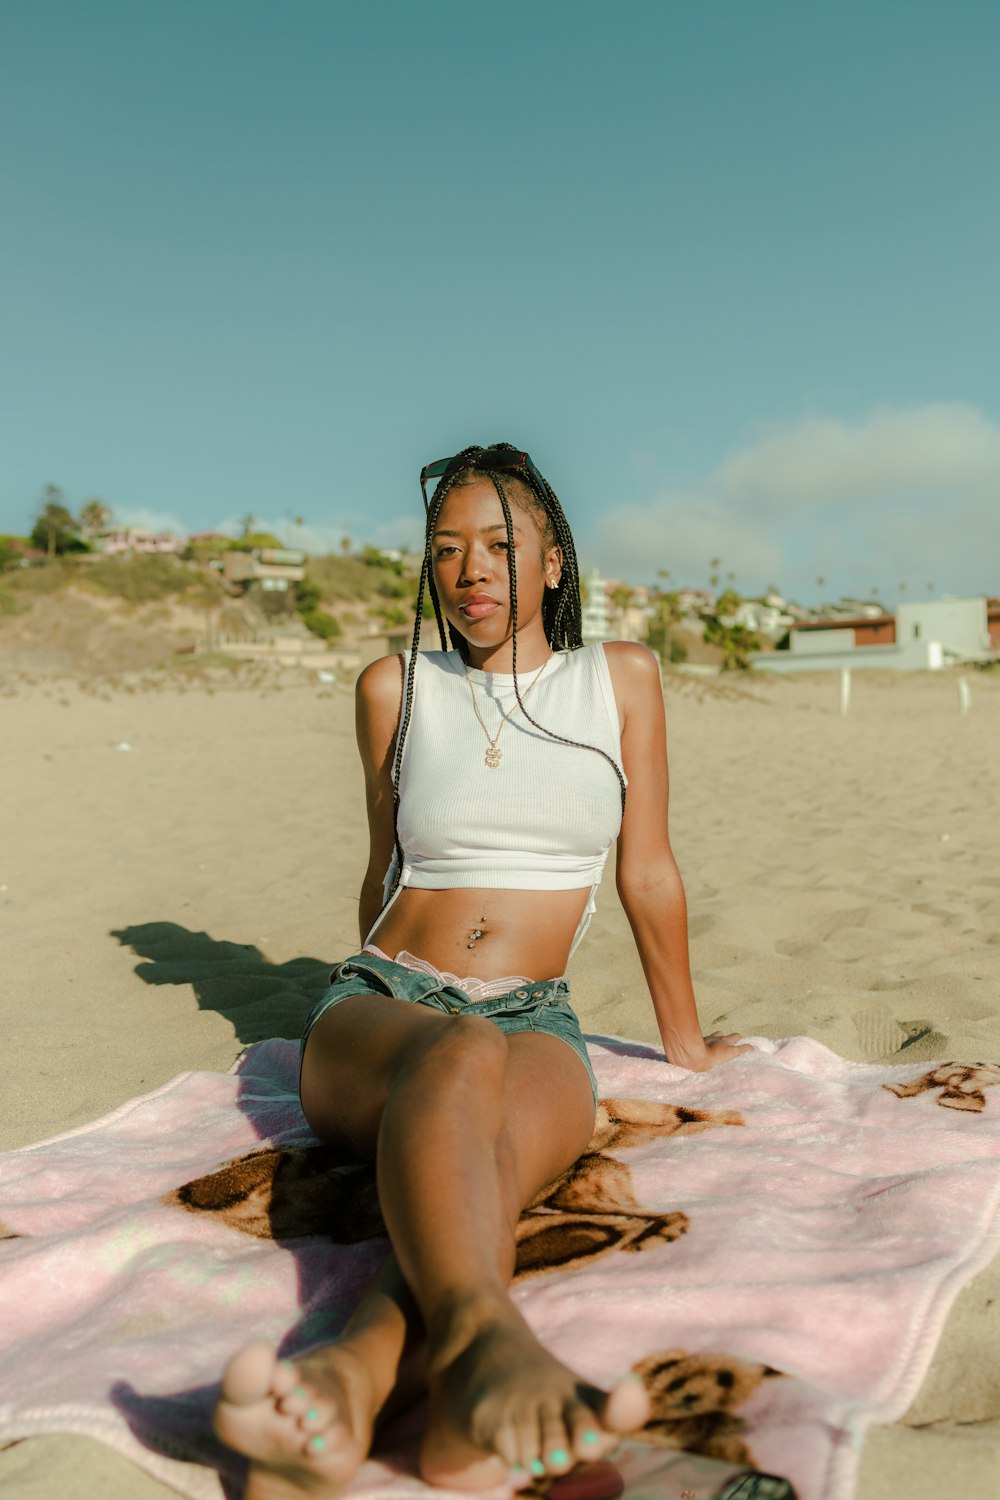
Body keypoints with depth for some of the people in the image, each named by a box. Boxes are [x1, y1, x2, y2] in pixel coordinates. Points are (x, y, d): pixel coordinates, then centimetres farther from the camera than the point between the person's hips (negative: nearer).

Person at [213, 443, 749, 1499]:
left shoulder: (621, 679, 8)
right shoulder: (395, 689, 8)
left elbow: (647, 875, 13)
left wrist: (684, 1042, 19)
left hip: (535, 1022, 1)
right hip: (378, 1012, 0)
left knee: (495, 1145, -37)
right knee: (460, 1054, -38)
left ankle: (351, 1374, -62)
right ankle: (482, 1336, -64)